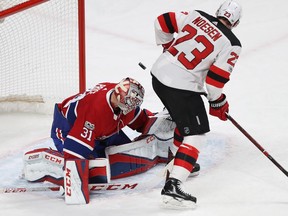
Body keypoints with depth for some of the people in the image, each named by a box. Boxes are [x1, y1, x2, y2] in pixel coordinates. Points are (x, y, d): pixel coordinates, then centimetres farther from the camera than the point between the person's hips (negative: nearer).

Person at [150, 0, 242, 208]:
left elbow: (163, 22, 10)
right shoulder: (231, 44, -8)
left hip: (159, 73, 7)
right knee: (195, 134, -3)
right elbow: (215, 79, -10)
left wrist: (169, 47, 27)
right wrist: (219, 103, 8)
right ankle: (173, 186, -17)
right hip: (182, 87, -7)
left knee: (184, 118, 30)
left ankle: (179, 160, 44)